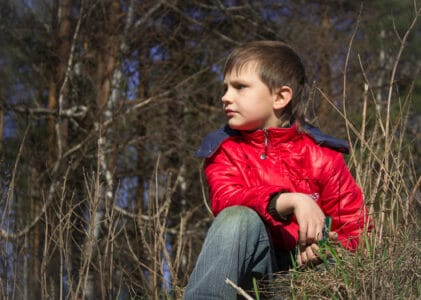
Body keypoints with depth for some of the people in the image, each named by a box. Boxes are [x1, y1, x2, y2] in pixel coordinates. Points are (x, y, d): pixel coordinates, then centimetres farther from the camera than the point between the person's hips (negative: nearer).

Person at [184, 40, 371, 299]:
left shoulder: (322, 156, 1)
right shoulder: (224, 149, 4)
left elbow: (355, 229, 1)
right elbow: (226, 199, -17)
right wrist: (290, 201, -33)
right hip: (252, 271, 1)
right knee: (239, 218, -30)